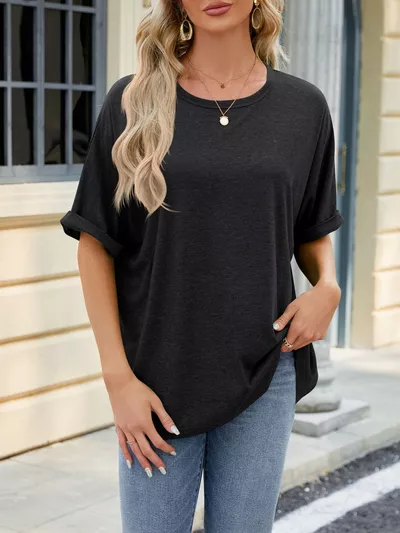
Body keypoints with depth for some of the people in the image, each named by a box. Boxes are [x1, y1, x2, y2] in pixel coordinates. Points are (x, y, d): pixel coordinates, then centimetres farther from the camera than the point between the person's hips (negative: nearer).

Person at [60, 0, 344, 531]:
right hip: (159, 377, -1)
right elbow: (95, 243, -2)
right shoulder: (134, 103, -3)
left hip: (264, 373, 2)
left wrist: (327, 286, -8)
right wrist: (118, 377, -8)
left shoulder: (303, 108, 2)